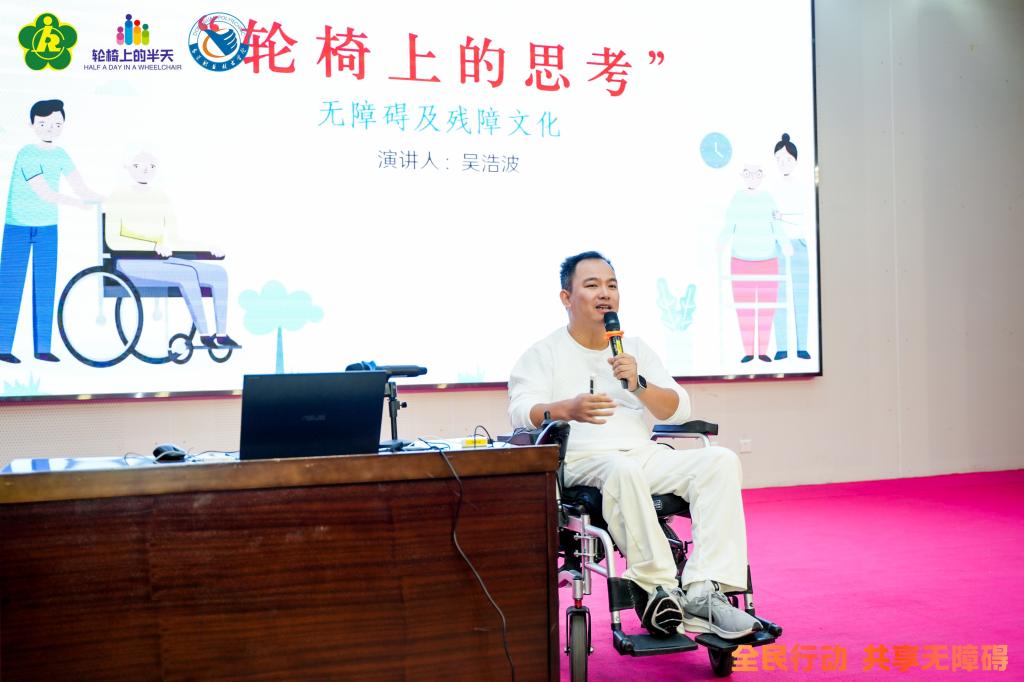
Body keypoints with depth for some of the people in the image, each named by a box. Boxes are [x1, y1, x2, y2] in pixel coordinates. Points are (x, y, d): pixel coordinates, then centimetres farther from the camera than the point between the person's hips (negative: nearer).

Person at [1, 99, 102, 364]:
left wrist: (102, 199, -22)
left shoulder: (60, 155, 0)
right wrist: (78, 203, -34)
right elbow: (45, 193, -25)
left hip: (47, 227, 6)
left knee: (45, 288, 6)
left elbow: (81, 187, -5)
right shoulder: (28, 154, -18)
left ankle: (42, 347, 12)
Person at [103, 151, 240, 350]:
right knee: (188, 273, -33)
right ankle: (204, 334, -29)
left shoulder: (163, 200, 17)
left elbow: (173, 241, 19)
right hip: (132, 264, -6)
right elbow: (112, 240, -11)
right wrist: (154, 246, -23)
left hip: (162, 262, 6)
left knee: (219, 273, -14)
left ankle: (222, 334, -18)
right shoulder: (119, 198, 0)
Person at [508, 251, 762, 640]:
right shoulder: (543, 354, 8)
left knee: (721, 460, -21)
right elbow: (522, 413, -9)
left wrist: (638, 385, -8)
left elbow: (679, 411, 12)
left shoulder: (636, 349, 21)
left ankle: (703, 592, -30)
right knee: (623, 470, -39)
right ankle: (660, 589, -31)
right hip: (582, 461, -5)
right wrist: (568, 409, -30)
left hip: (645, 456, 5)